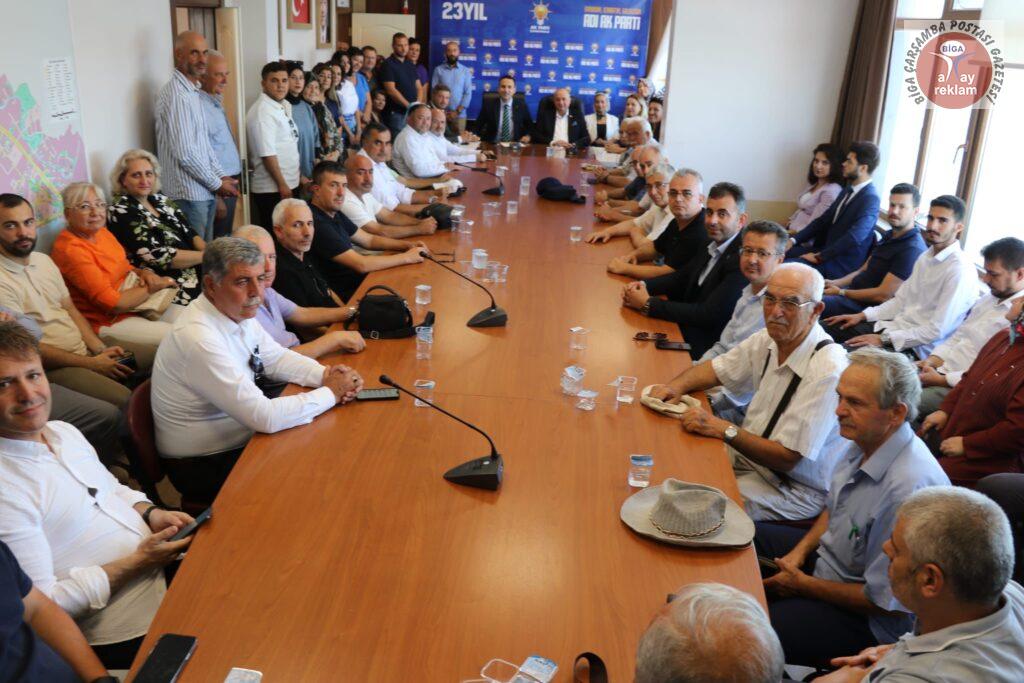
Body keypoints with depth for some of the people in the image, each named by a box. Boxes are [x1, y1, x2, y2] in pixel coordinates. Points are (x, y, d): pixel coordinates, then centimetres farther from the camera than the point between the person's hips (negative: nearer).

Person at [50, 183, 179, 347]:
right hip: (108, 322, -9)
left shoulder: (101, 231, 5)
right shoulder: (71, 249, -20)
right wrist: (155, 286, -12)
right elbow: (113, 303, -23)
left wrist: (144, 273, -3)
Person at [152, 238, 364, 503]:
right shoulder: (199, 339, -30)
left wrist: (326, 374, -7)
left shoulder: (235, 312, -3)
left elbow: (276, 357, 12)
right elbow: (264, 416, -31)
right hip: (205, 468, -8)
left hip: (237, 438, 8)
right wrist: (330, 393, -19)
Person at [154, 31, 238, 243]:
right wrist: (217, 183, -11)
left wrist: (223, 176, 9)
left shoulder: (193, 92, 16)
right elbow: (185, 153, -20)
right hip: (190, 194, -9)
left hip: (206, 192, 9)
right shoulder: (175, 95, -15)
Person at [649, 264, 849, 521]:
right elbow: (715, 370, 13)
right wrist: (676, 386, -7)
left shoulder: (828, 372, -26)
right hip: (749, 455, 8)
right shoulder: (768, 340, -2)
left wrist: (723, 429, -25)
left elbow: (787, 459, -24)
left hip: (794, 488, -7)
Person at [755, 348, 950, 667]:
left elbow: (884, 601, -26)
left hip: (865, 618, -9)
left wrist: (802, 585, -15)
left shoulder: (908, 491, -35)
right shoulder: (862, 441, -8)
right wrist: (800, 551, -4)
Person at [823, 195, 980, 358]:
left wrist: (883, 339, -22)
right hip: (896, 325, 9)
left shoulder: (960, 270, -18)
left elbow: (937, 330, -21)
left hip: (915, 346, -8)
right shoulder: (926, 257, 11)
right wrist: (863, 315, 2)